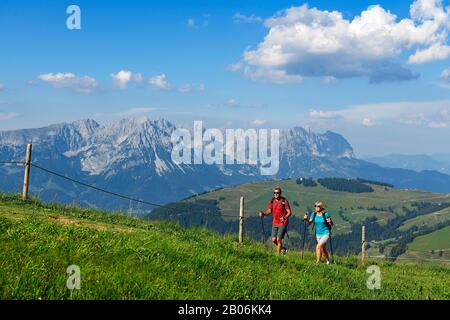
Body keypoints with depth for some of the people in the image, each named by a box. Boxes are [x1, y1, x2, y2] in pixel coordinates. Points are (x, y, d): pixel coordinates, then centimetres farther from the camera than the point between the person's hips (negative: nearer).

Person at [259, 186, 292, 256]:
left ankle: (279, 255, 4)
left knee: (279, 239, -8)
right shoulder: (272, 201, 4)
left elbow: (289, 212, -13)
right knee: (274, 240, 5)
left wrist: (284, 217, -32)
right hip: (275, 223, 6)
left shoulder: (284, 201, -12)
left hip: (283, 223, -6)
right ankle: (282, 249, 30)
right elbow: (269, 211, 10)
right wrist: (263, 213, -10)